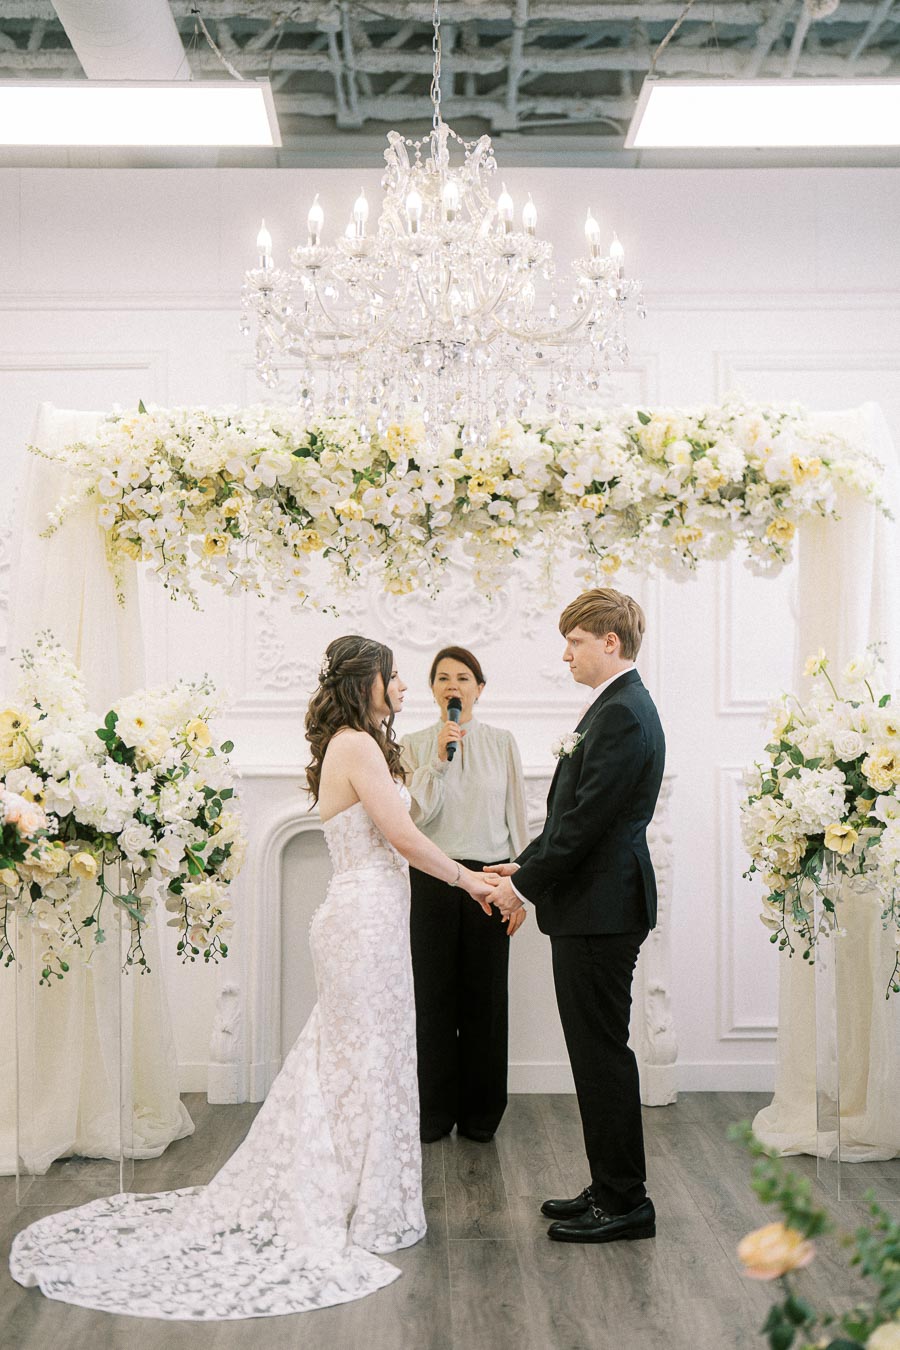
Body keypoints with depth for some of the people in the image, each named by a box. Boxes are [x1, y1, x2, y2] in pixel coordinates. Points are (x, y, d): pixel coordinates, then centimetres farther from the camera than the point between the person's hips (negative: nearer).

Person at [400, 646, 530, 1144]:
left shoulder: (501, 743, 5)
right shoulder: (415, 745, 3)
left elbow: (516, 818, 5)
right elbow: (417, 816, -7)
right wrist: (438, 759, -16)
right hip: (433, 879, 0)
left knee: (485, 996, 5)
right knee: (434, 995, 4)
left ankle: (481, 1112, 18)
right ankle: (436, 1110, 17)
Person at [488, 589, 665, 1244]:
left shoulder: (622, 713, -17)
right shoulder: (620, 706, 16)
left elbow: (586, 818, -21)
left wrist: (524, 883, -13)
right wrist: (526, 864, 11)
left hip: (600, 908, -10)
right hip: (594, 903, 10)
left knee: (603, 1052, -2)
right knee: (597, 1050, 15)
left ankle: (624, 1201, 8)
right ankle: (612, 1188, 25)